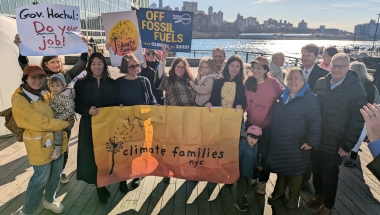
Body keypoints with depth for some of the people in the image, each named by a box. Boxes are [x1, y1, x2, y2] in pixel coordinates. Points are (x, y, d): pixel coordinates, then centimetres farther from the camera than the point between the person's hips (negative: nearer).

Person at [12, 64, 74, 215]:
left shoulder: (44, 94, 5)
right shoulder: (19, 100, -18)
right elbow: (42, 122, -21)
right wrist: (66, 124, -12)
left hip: (57, 140, 7)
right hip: (40, 145, -7)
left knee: (55, 174, 19)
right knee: (41, 179, 4)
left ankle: (49, 200, 43)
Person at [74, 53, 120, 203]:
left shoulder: (112, 83, 4)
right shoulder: (81, 84, 0)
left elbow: (117, 104, 6)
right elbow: (77, 106, 0)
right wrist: (88, 111, -18)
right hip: (89, 125, -1)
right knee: (92, 156, 2)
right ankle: (100, 186, 19)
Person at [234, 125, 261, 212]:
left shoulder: (255, 146, -4)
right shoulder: (241, 146, -30)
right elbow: (236, 159, -28)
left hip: (249, 171, 8)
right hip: (241, 171, -8)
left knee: (248, 185, 22)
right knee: (242, 187, 3)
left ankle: (242, 197, 47)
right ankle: (238, 202, 26)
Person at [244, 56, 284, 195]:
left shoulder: (273, 83, -16)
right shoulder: (249, 82, -3)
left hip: (267, 126, -3)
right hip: (250, 124, 4)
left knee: (265, 154, 13)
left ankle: (262, 181, 32)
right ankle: (252, 177, 39)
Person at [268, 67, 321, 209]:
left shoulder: (310, 98, -12)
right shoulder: (283, 96, 9)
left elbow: (315, 121, -17)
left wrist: (311, 141, -19)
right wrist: (274, 136, 15)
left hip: (296, 144, -5)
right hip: (279, 142, 6)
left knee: (294, 170, 11)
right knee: (281, 168, 18)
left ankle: (293, 197, 32)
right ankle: (279, 190, 40)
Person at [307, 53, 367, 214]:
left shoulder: (356, 88, -11)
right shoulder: (320, 83, 0)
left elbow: (357, 119, -12)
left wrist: (347, 145, -13)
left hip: (335, 144, -3)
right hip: (316, 139, 4)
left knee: (329, 175, 13)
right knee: (316, 170, 18)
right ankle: (318, 194, 43)